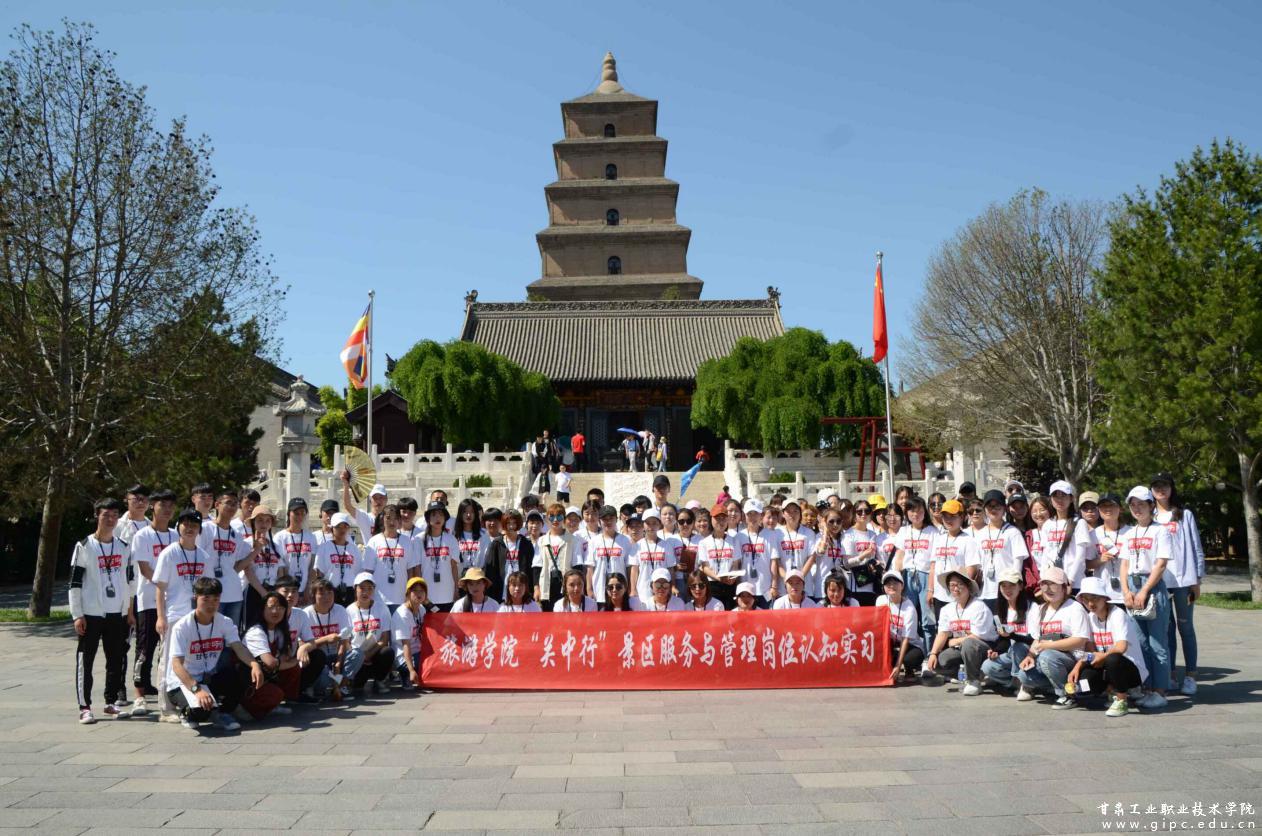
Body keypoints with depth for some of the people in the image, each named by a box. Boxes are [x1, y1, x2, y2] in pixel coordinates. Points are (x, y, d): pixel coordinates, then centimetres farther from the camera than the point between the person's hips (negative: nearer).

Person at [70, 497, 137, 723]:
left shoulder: (124, 547, 9)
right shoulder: (84, 546, -3)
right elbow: (75, 583, -5)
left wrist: (130, 610, 12)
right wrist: (77, 615, -10)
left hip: (117, 613, 4)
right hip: (91, 613, -4)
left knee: (116, 659, 9)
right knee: (85, 660, -3)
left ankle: (111, 702, 20)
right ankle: (85, 707, 1)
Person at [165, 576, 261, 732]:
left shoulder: (225, 622, -4)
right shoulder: (182, 627, -17)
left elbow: (239, 648, -17)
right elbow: (177, 665, -24)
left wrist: (254, 664, -40)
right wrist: (197, 689, -39)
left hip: (210, 678, 4)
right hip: (182, 682, -4)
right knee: (200, 711, -34)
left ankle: (222, 712, -1)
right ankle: (186, 711, 5)